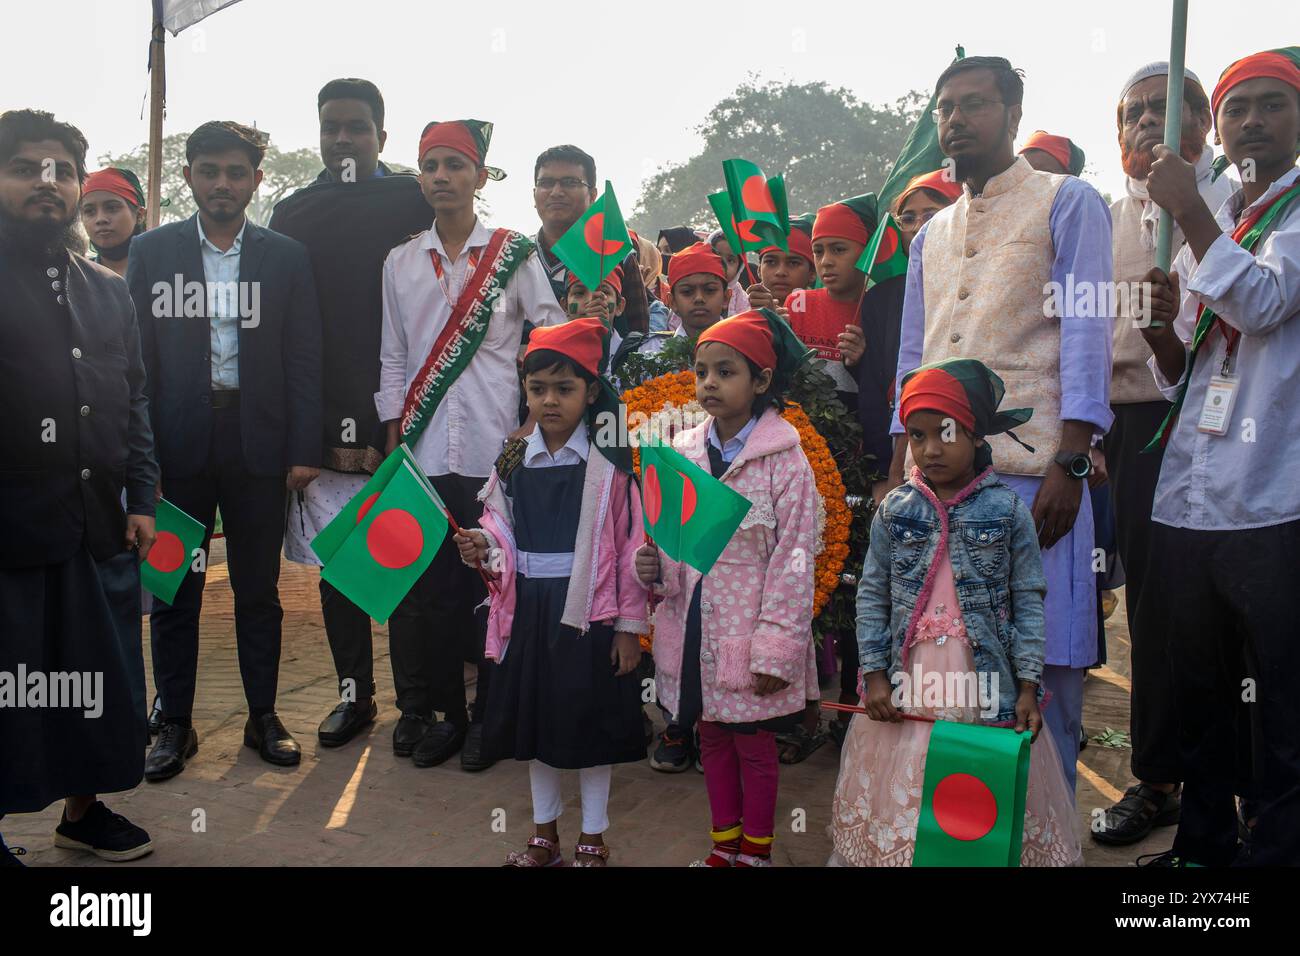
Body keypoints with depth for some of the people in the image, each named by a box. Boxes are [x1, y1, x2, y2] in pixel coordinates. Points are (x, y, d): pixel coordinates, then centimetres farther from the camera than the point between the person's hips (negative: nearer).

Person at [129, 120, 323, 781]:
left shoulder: (286, 257, 5)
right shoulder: (151, 251, 5)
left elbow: (304, 359, 3)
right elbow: (136, 356, 2)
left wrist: (304, 449, -4)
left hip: (257, 443, 0)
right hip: (177, 444, 0)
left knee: (259, 588, 9)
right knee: (173, 589, 7)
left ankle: (263, 716, 21)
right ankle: (175, 725, 19)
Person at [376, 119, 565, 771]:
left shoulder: (515, 255, 3)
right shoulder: (400, 262, 12)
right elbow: (393, 360, 13)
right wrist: (393, 443, 6)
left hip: (495, 450, -2)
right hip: (422, 454, 3)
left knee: (496, 581, 1)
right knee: (427, 583, 4)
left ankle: (489, 716, 15)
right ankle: (439, 712, 18)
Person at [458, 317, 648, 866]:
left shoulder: (610, 464, -8)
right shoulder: (514, 462, 5)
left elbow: (629, 549, -8)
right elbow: (504, 535, 12)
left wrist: (629, 626, -9)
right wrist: (484, 546, -11)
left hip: (587, 610, -4)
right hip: (529, 609, 5)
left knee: (590, 719, 6)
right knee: (535, 718, 14)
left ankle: (593, 839, 24)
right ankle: (545, 834, 33)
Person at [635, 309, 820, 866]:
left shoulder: (784, 460, -11)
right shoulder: (682, 453, 4)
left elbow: (792, 560, -13)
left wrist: (776, 648, -15)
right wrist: (649, 564, -10)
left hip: (747, 632, -5)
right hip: (691, 626, 5)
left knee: (753, 743, 10)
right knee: (712, 736, 18)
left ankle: (756, 851, 29)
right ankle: (724, 845, 36)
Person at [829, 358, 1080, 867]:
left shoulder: (1008, 510, -2)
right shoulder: (896, 510, 2)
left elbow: (1028, 601, 0)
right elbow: (872, 596, 4)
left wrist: (1028, 686, -4)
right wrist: (874, 674, -2)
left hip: (987, 691, -1)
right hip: (906, 691, 2)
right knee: (901, 803, 8)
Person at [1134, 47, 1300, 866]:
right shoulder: (1207, 230, 19)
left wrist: (1189, 212, -13)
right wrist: (1161, 329, -1)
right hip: (1189, 498, 6)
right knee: (1199, 691, 15)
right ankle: (1203, 843, 28)